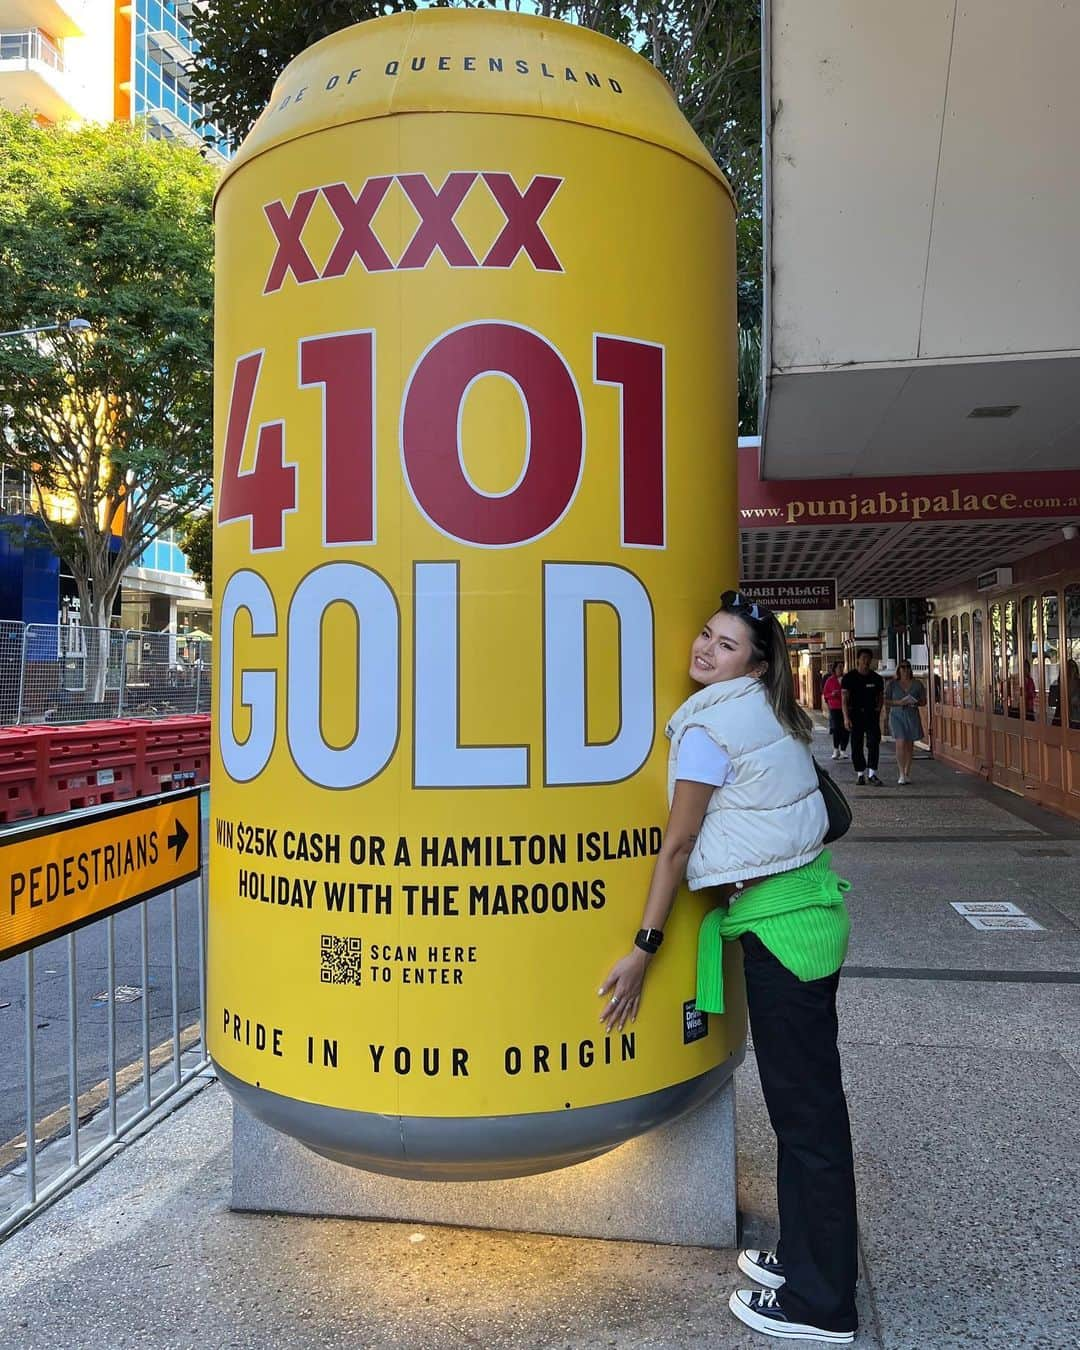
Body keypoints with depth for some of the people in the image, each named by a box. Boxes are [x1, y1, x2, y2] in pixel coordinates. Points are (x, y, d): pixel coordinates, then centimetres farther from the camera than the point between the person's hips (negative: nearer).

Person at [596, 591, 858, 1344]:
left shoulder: (708, 726, -13)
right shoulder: (768, 717, 13)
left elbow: (678, 844, -13)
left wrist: (644, 950, -8)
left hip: (780, 923, -9)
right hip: (806, 906, 9)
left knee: (804, 1107, 1)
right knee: (806, 1098, 18)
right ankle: (804, 1257, 33)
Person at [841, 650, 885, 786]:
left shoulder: (876, 678, 6)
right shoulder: (849, 677, -3)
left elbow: (880, 696, 18)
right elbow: (845, 699, -7)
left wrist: (878, 709, 3)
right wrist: (846, 717, -16)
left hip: (871, 714, 1)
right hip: (855, 714, -1)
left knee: (874, 742, -10)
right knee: (856, 745, 3)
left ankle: (872, 773, -8)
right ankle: (860, 773, 12)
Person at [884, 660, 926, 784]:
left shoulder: (917, 684, 6)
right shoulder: (892, 684, 3)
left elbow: (924, 701, 11)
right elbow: (886, 702, 2)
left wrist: (916, 703, -10)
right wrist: (899, 702, -14)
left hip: (912, 716, 2)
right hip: (897, 716, -2)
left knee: (909, 745, 6)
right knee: (900, 743, -14)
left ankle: (907, 773, 18)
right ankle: (901, 774, -10)